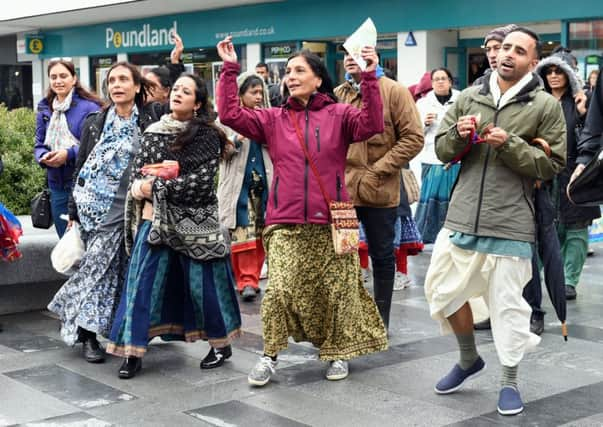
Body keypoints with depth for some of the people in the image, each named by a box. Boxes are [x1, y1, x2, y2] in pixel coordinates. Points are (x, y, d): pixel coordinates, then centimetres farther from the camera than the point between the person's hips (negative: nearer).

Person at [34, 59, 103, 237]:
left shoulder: (90, 107, -8)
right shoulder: (44, 110, 11)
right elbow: (39, 145, 14)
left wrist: (69, 154, -21)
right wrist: (44, 157, -9)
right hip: (57, 185, 6)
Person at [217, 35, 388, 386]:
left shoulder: (339, 115, 3)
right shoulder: (274, 119, 8)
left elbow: (372, 125, -14)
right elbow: (231, 115, -1)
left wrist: (370, 77, -21)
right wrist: (230, 69, -4)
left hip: (330, 222, 0)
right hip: (286, 224, 1)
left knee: (336, 291, 8)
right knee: (281, 289, -10)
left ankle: (337, 353, 26)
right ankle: (270, 356, 6)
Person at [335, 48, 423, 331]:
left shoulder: (394, 91, -3)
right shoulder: (338, 94, 10)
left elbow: (413, 138, -8)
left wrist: (378, 170, -12)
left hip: (379, 191, -3)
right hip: (342, 189, 4)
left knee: (382, 255, 9)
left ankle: (381, 319, 22)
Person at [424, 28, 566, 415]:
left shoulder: (546, 106, -2)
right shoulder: (469, 97, 8)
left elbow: (553, 165, -4)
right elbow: (442, 150, 10)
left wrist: (510, 144, -16)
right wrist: (459, 135, -11)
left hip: (510, 225, -4)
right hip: (461, 218, 4)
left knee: (507, 304, 2)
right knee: (445, 292, 12)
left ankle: (510, 382, 21)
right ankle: (469, 360, 36)